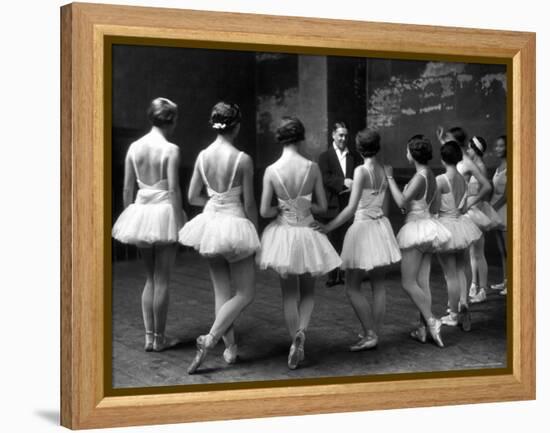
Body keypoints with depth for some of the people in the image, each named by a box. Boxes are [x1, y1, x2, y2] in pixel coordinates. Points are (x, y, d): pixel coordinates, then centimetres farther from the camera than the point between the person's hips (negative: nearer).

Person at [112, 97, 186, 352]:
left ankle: (149, 336, 14)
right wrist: (180, 222, -8)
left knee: (150, 277, 15)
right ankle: (159, 338, 11)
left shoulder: (134, 147, 3)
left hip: (140, 212, 5)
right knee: (162, 279, 4)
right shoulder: (170, 150, -12)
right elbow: (173, 190, -14)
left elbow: (127, 189, 6)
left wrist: (129, 216, 15)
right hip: (164, 211, -5)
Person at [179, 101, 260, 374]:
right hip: (235, 224, -5)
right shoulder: (242, 159, -15)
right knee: (245, 294, 6)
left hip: (210, 221, 5)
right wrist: (256, 233, 4)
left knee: (221, 291, 15)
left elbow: (193, 198, 5)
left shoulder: (202, 156, -2)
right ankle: (210, 339, -9)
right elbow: (249, 204, -10)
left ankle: (230, 348, 19)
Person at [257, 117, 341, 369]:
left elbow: (264, 211, -9)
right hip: (307, 233, 0)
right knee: (308, 291, 18)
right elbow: (322, 207, -3)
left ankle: (296, 346, 12)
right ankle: (301, 331, -7)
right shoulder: (312, 168, -9)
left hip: (282, 234, 0)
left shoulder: (271, 171, -11)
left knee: (289, 294, 14)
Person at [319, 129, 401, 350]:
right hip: (381, 227, 7)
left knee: (352, 288, 0)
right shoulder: (383, 170, 5)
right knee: (378, 286, 10)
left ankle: (370, 334, -4)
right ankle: (374, 333, 15)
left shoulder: (361, 170, -15)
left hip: (363, 227, -7)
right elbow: (385, 206, 12)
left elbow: (351, 208, -21)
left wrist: (328, 227, -18)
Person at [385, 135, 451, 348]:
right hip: (427, 226, 9)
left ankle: (431, 321, -11)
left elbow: (401, 202, -22)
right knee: (422, 283, 9)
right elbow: (435, 207, 17)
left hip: (417, 228, -9)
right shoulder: (430, 175, 10)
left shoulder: (420, 177, -17)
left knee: (408, 282, -4)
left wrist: (390, 178, -16)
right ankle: (423, 328, 11)